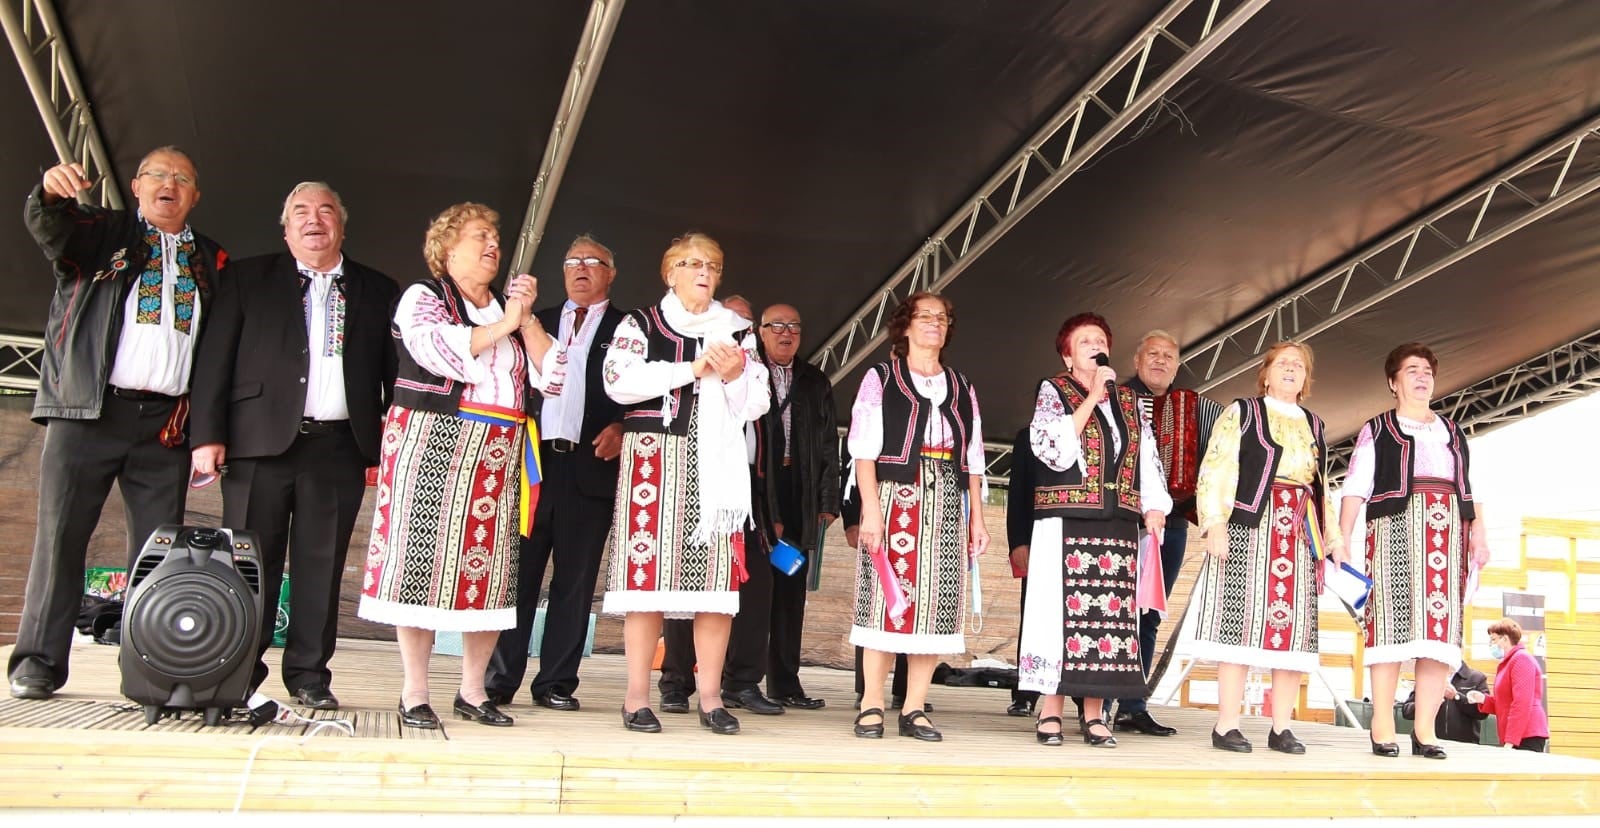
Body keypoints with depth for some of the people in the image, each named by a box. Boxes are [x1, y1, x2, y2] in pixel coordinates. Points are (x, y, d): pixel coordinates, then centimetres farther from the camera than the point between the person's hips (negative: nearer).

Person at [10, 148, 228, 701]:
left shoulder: (212, 262, 16)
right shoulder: (102, 233, 11)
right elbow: (47, 227, -10)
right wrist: (52, 191, -33)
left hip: (166, 423, 2)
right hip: (87, 411, -2)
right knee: (61, 535, 0)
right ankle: (37, 661, 7)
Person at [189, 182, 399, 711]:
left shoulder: (378, 291, 14)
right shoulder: (250, 278, 12)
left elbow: (395, 374, 10)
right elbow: (215, 357, 5)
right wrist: (208, 434, -5)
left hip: (339, 448, 1)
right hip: (260, 442, -1)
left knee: (322, 567, 3)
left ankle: (309, 675, 12)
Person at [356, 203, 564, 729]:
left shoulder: (510, 310, 19)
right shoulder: (423, 297, 5)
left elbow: (551, 377, 8)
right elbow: (436, 350, -17)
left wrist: (527, 319, -2)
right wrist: (502, 326, -10)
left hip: (498, 457, 5)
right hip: (433, 445, -5)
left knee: (489, 567, 3)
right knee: (423, 559, -4)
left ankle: (473, 690, 13)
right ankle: (414, 694, 4)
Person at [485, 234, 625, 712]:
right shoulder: (537, 323, 18)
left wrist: (620, 427, -12)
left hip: (592, 467, -2)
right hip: (532, 462, 2)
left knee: (575, 582, 3)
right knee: (516, 574, 2)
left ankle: (557, 682, 11)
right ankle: (499, 680, 9)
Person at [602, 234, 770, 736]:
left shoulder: (736, 332, 17)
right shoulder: (640, 325, 9)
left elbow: (755, 406, 13)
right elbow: (620, 382, -9)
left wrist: (735, 376, -7)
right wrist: (694, 368, -9)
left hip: (717, 465, 3)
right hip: (655, 459, -3)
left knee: (717, 577, -1)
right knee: (649, 569, -5)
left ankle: (711, 698, 5)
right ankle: (638, 698, 2)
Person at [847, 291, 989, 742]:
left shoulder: (962, 388, 20)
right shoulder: (881, 378, 5)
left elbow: (973, 459, 17)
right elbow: (864, 449, -3)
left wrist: (977, 518, 11)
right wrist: (870, 508, -13)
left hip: (947, 505, 4)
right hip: (896, 499, -4)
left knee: (936, 604, 0)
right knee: (887, 599, -6)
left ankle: (914, 709, 6)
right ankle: (871, 706, 2)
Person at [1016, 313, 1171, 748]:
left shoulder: (1129, 400, 19)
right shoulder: (1053, 391, 6)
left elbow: (1148, 458, 19)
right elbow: (1052, 447, -10)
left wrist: (1154, 506, 7)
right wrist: (1091, 398, -9)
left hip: (1118, 524, 4)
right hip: (1066, 521, -4)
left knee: (1110, 612, 0)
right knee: (1063, 608, -7)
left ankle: (1095, 715, 6)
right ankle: (1051, 712, 0)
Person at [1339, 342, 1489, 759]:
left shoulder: (1454, 433, 26)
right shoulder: (1377, 430, 12)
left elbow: (1470, 490, 20)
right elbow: (1355, 489, 3)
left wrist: (1478, 532, 3)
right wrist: (1342, 537, -9)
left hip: (1448, 531, 4)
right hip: (1396, 524, -4)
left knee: (1440, 627, -4)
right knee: (1392, 621, -11)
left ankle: (1424, 729, -3)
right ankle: (1382, 726, -10)